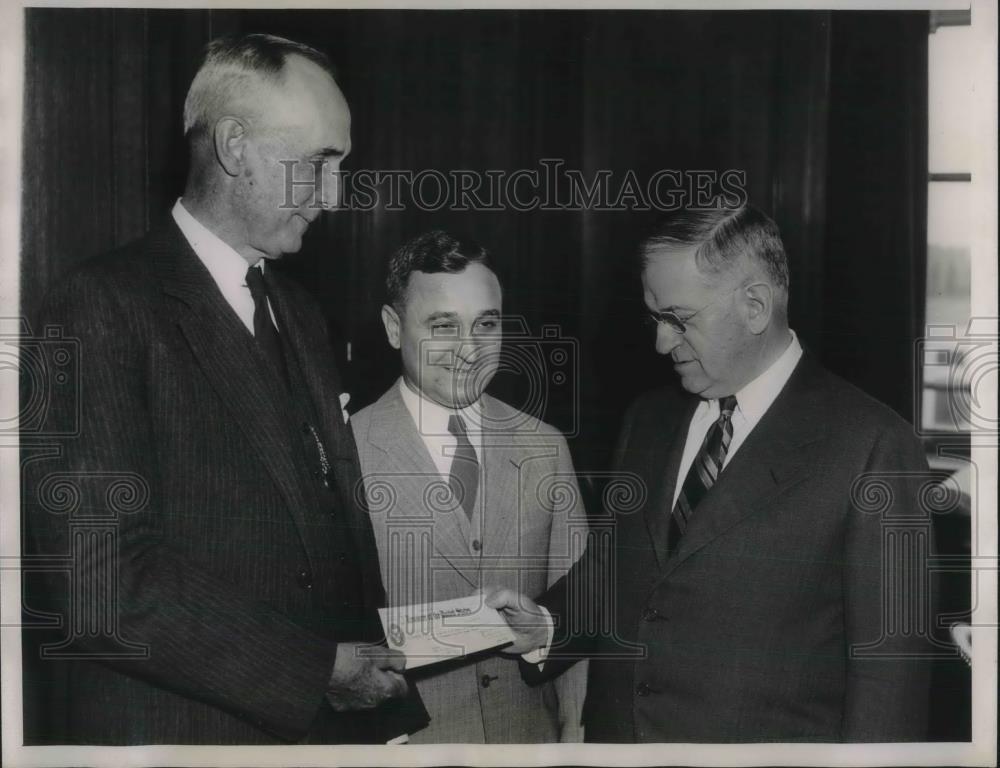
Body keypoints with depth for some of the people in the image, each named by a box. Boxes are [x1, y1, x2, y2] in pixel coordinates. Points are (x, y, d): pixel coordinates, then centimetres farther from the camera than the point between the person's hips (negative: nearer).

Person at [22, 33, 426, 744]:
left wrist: (387, 701, 1)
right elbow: (101, 581, -20)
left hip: (337, 720, 7)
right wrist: (310, 672, -18)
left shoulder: (300, 313, 12)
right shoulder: (105, 305, -12)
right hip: (184, 731, -6)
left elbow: (342, 536, 12)